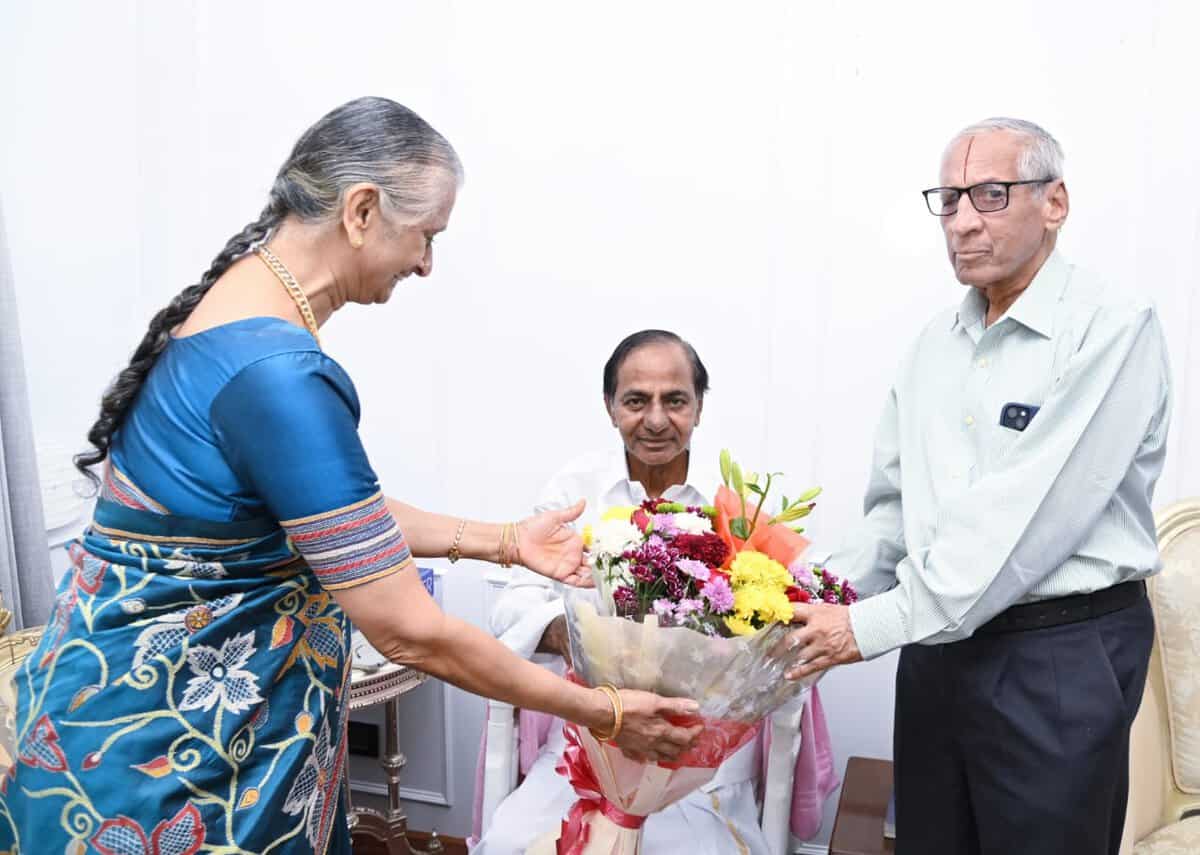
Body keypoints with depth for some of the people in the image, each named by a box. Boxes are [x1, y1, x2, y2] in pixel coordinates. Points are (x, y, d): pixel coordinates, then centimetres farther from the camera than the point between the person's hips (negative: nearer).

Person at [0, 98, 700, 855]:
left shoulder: (242, 304, 1)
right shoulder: (279, 374, -29)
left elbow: (337, 511, 8)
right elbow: (411, 631, -26)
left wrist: (505, 541, 7)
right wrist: (604, 714, -15)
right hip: (165, 739, -9)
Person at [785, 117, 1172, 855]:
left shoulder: (1113, 330, -13)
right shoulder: (937, 343, 7)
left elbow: (1025, 518, -22)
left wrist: (875, 626, -21)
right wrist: (824, 604, -4)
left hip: (1061, 658, -6)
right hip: (940, 647, 6)